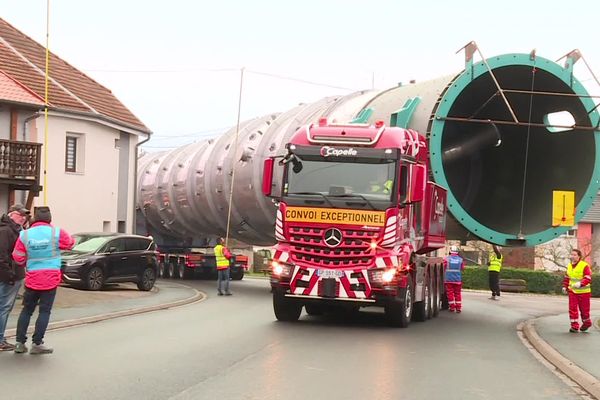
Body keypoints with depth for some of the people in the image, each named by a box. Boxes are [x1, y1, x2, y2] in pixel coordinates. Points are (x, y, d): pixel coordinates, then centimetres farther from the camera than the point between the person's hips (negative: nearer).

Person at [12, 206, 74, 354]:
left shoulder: (25, 235, -5)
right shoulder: (57, 233, -9)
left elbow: (18, 258, -1)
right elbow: (70, 243, 9)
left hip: (32, 279, 2)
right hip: (51, 279, -2)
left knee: (26, 310, 14)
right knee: (44, 311, 4)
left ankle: (20, 342, 14)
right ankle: (37, 343, 3)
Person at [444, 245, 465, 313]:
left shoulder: (446, 259, -6)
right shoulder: (460, 259, 1)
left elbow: (443, 268, -2)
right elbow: (462, 268, 9)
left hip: (448, 279, -2)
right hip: (458, 279, 2)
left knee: (450, 293, 4)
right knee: (458, 293, 9)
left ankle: (452, 307, 5)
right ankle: (458, 308, 9)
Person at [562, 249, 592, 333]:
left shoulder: (585, 266, -16)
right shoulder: (569, 266, 6)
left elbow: (588, 278, -23)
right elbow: (567, 277, 20)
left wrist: (580, 283, -38)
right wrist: (565, 286, 12)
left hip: (583, 292, -5)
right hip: (572, 291, 5)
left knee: (584, 309, 8)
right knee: (572, 309, -4)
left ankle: (586, 323, 33)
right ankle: (574, 326, 1)